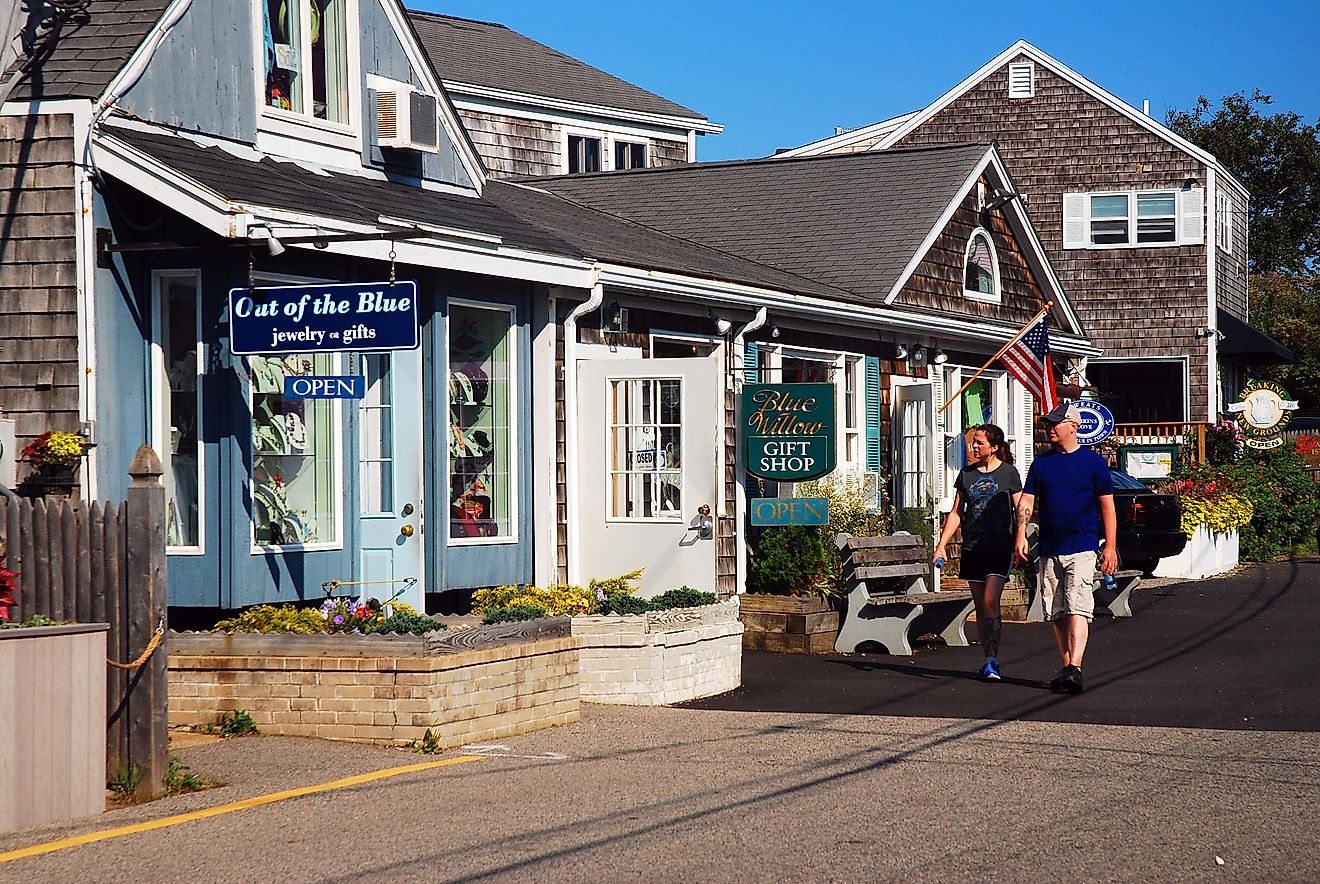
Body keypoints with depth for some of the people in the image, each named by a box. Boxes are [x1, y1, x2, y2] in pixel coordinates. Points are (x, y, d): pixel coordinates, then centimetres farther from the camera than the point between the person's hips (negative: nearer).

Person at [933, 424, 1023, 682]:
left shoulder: (1008, 472, -1)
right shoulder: (967, 473, 10)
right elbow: (956, 513, 14)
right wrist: (941, 544, 7)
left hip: (999, 549, -4)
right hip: (972, 549, 4)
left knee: (990, 602, -15)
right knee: (980, 607, 6)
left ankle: (992, 661, -12)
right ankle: (990, 661, 13)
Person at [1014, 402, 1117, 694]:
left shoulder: (1093, 462, 2)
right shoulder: (1041, 463, 12)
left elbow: (1107, 506, 2)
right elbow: (1027, 501, 10)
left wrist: (1110, 547, -3)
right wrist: (1021, 534, -6)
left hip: (1081, 549, -5)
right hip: (1048, 550, 5)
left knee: (1077, 609, -17)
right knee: (1057, 614, 8)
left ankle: (1075, 669, -26)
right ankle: (1066, 668, 16)